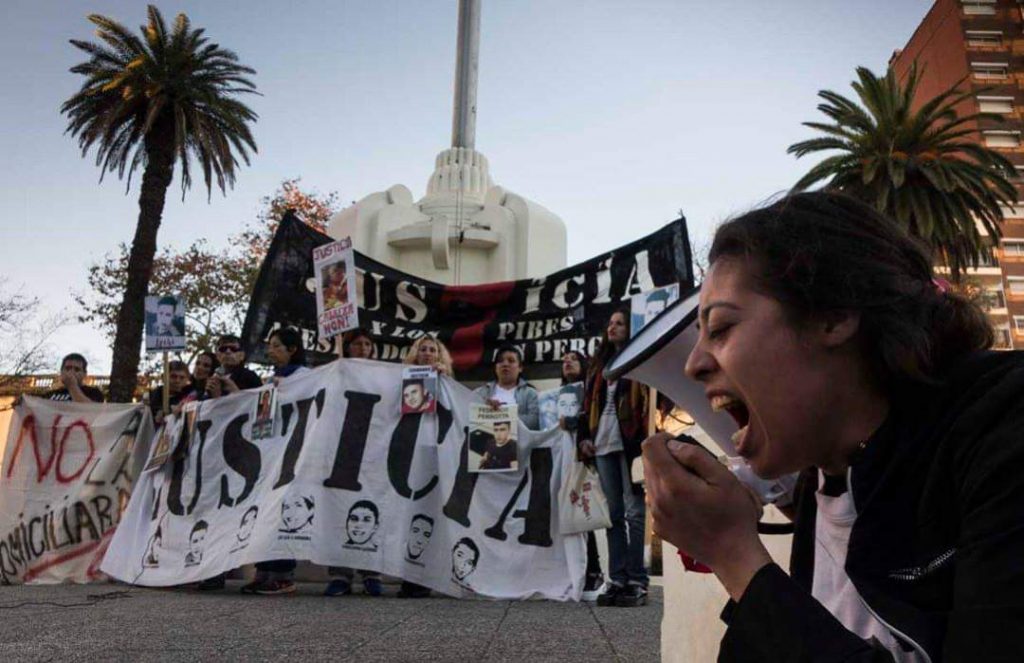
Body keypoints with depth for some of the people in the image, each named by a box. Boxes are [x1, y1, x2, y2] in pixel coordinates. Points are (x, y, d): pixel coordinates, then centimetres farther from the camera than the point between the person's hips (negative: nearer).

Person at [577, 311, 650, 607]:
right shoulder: (599, 364, 21)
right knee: (613, 513, 7)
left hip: (630, 442, -6)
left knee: (634, 512, -5)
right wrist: (584, 436, 8)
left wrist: (644, 440, -15)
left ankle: (637, 582, 0)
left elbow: (648, 402, -5)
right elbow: (588, 402, 20)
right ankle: (617, 580, 11)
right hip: (603, 443, 6)